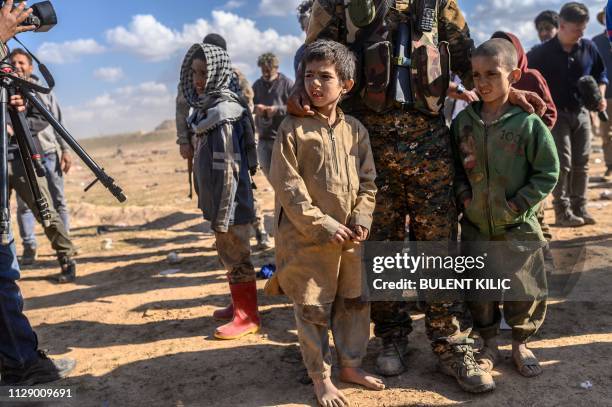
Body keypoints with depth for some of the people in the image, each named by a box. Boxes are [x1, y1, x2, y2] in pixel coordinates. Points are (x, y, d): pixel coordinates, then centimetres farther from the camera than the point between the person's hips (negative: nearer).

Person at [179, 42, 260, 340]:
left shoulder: (223, 112, -18)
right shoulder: (205, 109, 10)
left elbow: (229, 169, -22)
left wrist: (222, 214, -21)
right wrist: (210, 205, 18)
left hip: (230, 204, -9)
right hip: (217, 201, 9)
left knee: (235, 256, 2)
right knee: (227, 254, 20)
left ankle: (247, 316, 16)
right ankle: (239, 303, 37)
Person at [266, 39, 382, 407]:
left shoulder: (355, 129, 4)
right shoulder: (293, 129, -9)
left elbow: (368, 181, 8)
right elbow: (289, 186, -14)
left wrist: (361, 219, -7)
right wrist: (324, 225, -17)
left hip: (350, 236, 5)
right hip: (308, 239, -4)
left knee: (355, 302, 17)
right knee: (314, 308, 7)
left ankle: (351, 364, 37)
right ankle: (321, 377, 25)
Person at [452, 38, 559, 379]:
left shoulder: (529, 123, -11)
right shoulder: (463, 121, 0)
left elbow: (548, 173, -7)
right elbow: (454, 165, 10)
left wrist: (518, 204, -13)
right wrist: (464, 194, -5)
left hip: (518, 226, -3)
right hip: (475, 224, 3)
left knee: (525, 288, 8)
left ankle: (521, 343, 32)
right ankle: (489, 344, 32)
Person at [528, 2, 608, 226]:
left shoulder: (589, 47, 2)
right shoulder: (542, 52, -9)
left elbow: (601, 74, 13)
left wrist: (600, 96, -3)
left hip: (582, 113, 4)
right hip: (556, 114, -4)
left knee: (581, 163, 7)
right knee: (563, 163, -5)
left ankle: (579, 208, 16)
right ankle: (562, 212, 2)